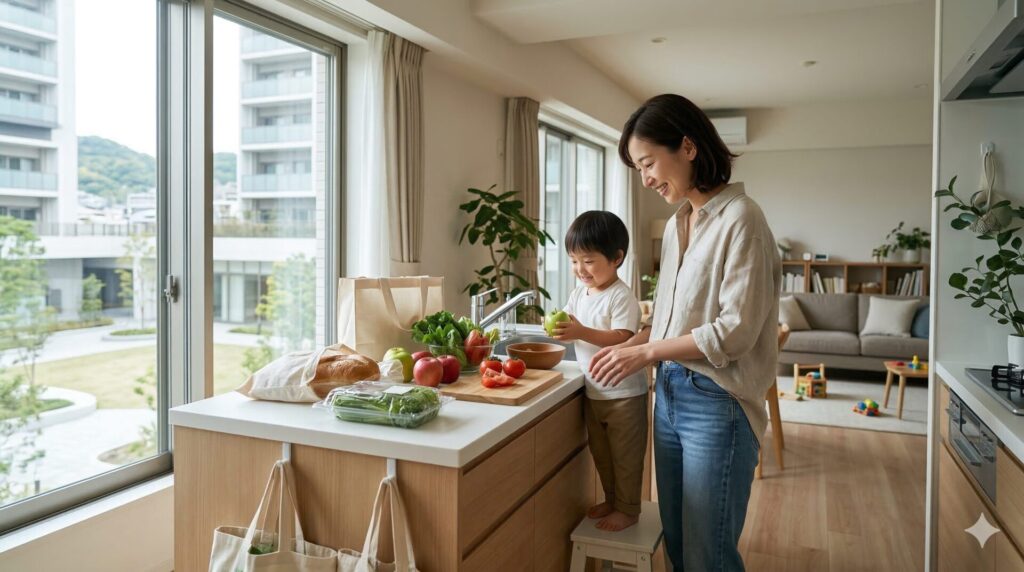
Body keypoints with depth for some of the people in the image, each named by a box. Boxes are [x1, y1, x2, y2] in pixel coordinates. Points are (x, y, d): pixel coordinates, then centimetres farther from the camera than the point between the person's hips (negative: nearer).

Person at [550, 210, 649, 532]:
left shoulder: (622, 297, -19)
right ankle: (611, 500, 39)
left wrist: (582, 332, -39)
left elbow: (623, 338, -29)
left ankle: (627, 509, 25)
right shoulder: (578, 293, 5)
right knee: (601, 454, 21)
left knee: (625, 455, 8)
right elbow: (569, 328, 8)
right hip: (593, 392, 8)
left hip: (624, 393, -7)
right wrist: (557, 327, -15)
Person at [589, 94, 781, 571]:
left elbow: (736, 329, -18)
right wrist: (630, 346, 1)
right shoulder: (677, 224, 11)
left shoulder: (740, 218, -14)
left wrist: (648, 353, -15)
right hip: (669, 394, 8)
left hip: (717, 404, -7)